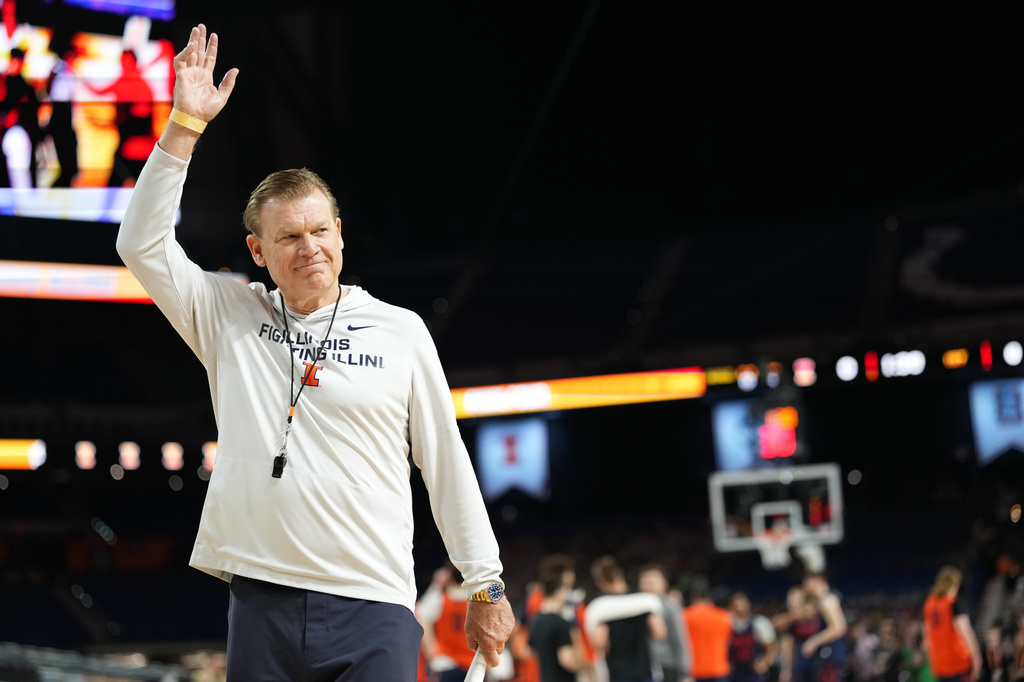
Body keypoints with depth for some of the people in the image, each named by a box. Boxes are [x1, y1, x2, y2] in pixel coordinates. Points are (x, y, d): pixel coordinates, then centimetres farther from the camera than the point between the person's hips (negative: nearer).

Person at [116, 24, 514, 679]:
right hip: (262, 602, 1)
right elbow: (143, 246, 0)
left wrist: (486, 586, 10)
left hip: (373, 608, -1)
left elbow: (446, 461, 10)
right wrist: (185, 124, -5)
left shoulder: (400, 330, 7)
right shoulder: (230, 318, 10)